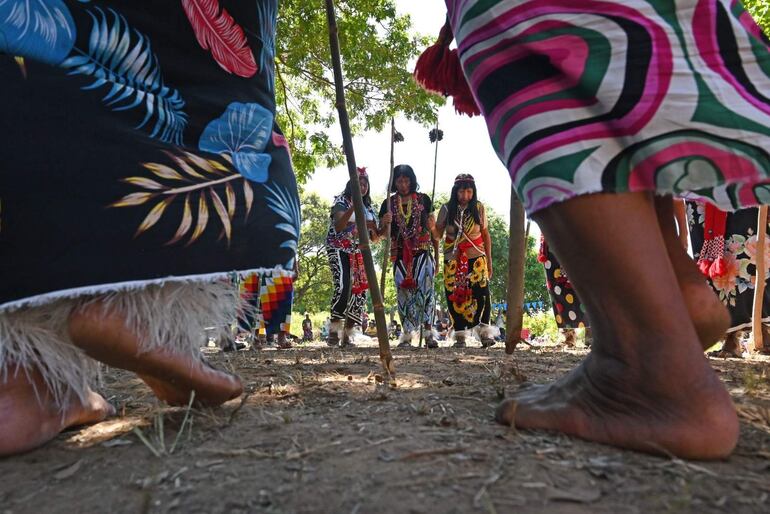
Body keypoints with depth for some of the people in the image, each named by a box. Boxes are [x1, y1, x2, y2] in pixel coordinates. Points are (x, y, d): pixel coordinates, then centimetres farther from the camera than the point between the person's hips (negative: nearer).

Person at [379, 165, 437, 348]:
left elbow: (432, 226, 14)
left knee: (425, 289, -11)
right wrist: (385, 224, -11)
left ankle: (427, 332, -7)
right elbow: (382, 233, 10)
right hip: (400, 254, 1)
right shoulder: (388, 203, 9)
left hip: (422, 251, -1)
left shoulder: (423, 199, 7)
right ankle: (407, 334, 7)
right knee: (404, 292, 1)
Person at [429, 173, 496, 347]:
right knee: (455, 296, 1)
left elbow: (485, 234, 6)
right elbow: (438, 235, 1)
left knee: (481, 292, -13)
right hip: (453, 259, 1)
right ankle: (460, 335, 10)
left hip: (476, 258, -1)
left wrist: (489, 260, 5)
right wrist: (432, 228, -22)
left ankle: (486, 332, -4)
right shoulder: (447, 209, -1)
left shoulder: (479, 208, 0)